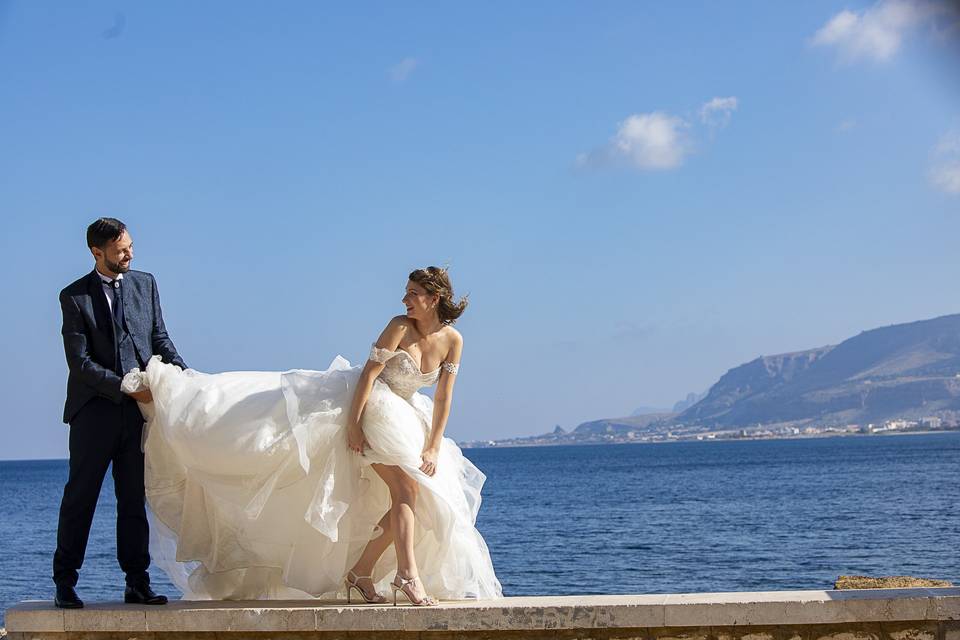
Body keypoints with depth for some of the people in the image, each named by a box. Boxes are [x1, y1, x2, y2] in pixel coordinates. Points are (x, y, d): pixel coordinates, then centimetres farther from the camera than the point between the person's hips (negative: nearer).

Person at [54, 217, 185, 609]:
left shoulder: (145, 284, 11)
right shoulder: (74, 297, -3)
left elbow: (159, 338, 14)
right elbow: (80, 363, -9)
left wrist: (183, 376, -3)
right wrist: (127, 388, -16)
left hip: (138, 410, 4)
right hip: (95, 411, -4)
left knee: (134, 499, 7)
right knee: (80, 497, 1)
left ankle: (137, 583, 10)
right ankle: (65, 583, 7)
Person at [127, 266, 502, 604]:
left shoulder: (452, 340, -2)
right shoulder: (400, 326, -16)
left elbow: (443, 398, -1)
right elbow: (369, 372, -19)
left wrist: (433, 448, -5)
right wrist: (353, 422, -24)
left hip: (402, 420, 6)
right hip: (367, 407, -6)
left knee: (412, 497, -2)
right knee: (407, 488, -18)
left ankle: (361, 571, 5)